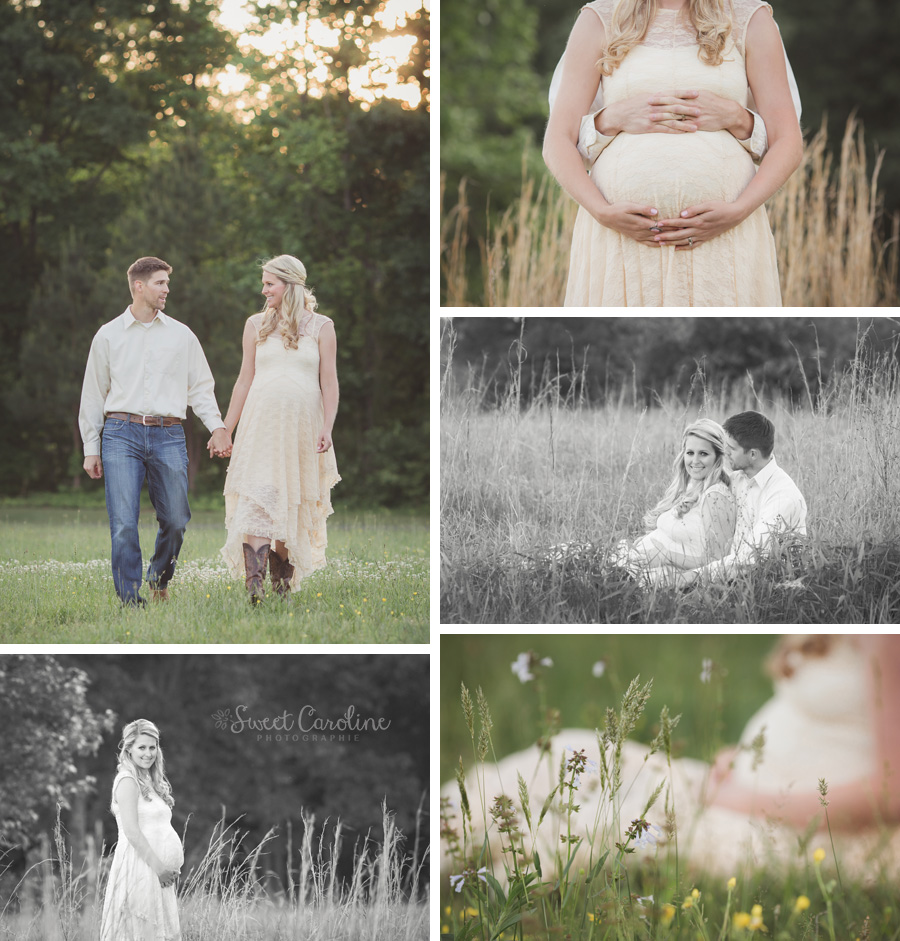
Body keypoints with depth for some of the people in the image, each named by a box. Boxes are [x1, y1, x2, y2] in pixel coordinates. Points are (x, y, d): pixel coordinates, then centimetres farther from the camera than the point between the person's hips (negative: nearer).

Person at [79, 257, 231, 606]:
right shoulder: (108, 335, 10)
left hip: (168, 436, 2)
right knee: (123, 523, -10)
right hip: (121, 433, -2)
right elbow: (93, 394, 13)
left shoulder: (181, 335, 13)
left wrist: (217, 425, -1)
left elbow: (200, 386, 15)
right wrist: (90, 448, 9)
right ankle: (130, 600, -6)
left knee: (175, 519, 0)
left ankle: (159, 580, 27)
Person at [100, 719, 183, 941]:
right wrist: (159, 867, -17)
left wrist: (170, 867, 8)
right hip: (139, 866, -9)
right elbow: (132, 832, -16)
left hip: (158, 870, 9)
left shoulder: (150, 781, 17)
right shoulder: (128, 781, -9)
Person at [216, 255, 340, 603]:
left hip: (302, 426, 0)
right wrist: (225, 430, 11)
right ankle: (254, 580, -25)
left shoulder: (321, 327, 6)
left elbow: (329, 382, 2)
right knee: (257, 498, -14)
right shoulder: (256, 325, 11)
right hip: (261, 425, 0)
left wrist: (327, 427, -9)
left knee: (293, 505, 5)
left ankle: (283, 579, 19)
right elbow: (245, 381, 13)